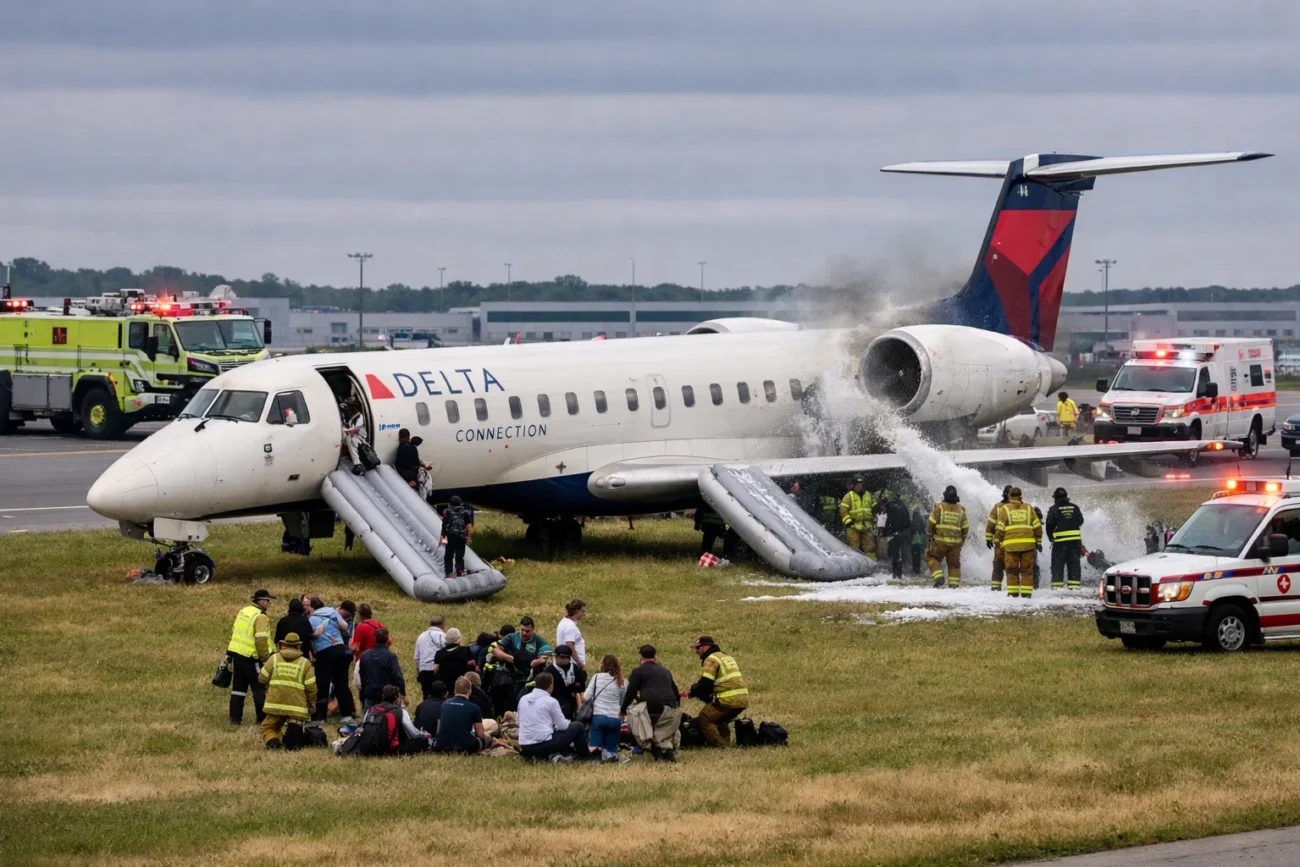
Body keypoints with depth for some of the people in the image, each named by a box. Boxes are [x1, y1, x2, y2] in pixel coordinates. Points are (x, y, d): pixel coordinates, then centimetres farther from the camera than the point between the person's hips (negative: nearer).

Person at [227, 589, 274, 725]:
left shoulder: (243, 611, 12)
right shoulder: (260, 617, -15)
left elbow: (234, 632, 17)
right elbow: (261, 641, -21)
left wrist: (229, 652, 23)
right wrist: (266, 658, -13)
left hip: (236, 654, 8)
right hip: (251, 658, -8)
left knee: (238, 688, 12)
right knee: (259, 689, 3)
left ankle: (235, 718, 12)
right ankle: (262, 718, 7)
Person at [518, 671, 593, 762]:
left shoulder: (523, 699, 9)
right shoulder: (550, 701, -6)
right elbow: (563, 726, -2)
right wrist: (568, 722, 23)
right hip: (544, 744, -6)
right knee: (577, 726, 13)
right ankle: (585, 757, 24)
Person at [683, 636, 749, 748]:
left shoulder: (711, 659, -4)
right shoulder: (727, 658, 26)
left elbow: (705, 684, -14)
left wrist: (692, 692, 4)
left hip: (728, 699, -9)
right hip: (743, 699, 9)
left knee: (705, 718, 1)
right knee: (721, 720, 29)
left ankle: (719, 745, -4)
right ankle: (725, 742, 23)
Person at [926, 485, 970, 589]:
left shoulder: (939, 507, -8)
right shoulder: (961, 510, 4)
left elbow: (931, 523, -5)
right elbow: (965, 528, 10)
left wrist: (930, 533, 15)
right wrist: (962, 540, 26)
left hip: (940, 541, -3)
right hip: (956, 542, 3)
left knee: (932, 558, 11)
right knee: (954, 563, 13)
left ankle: (938, 577, -7)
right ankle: (954, 584, 10)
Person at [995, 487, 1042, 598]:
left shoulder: (1005, 509, 4)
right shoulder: (1028, 508, 10)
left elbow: (1000, 528, 1)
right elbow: (1037, 526, 9)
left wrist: (1000, 543, 10)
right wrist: (1039, 541, 18)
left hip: (1011, 544, -1)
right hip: (1028, 543, 2)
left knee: (1012, 569, 5)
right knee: (1027, 569, 5)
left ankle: (1012, 592, 2)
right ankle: (1026, 593, 2)